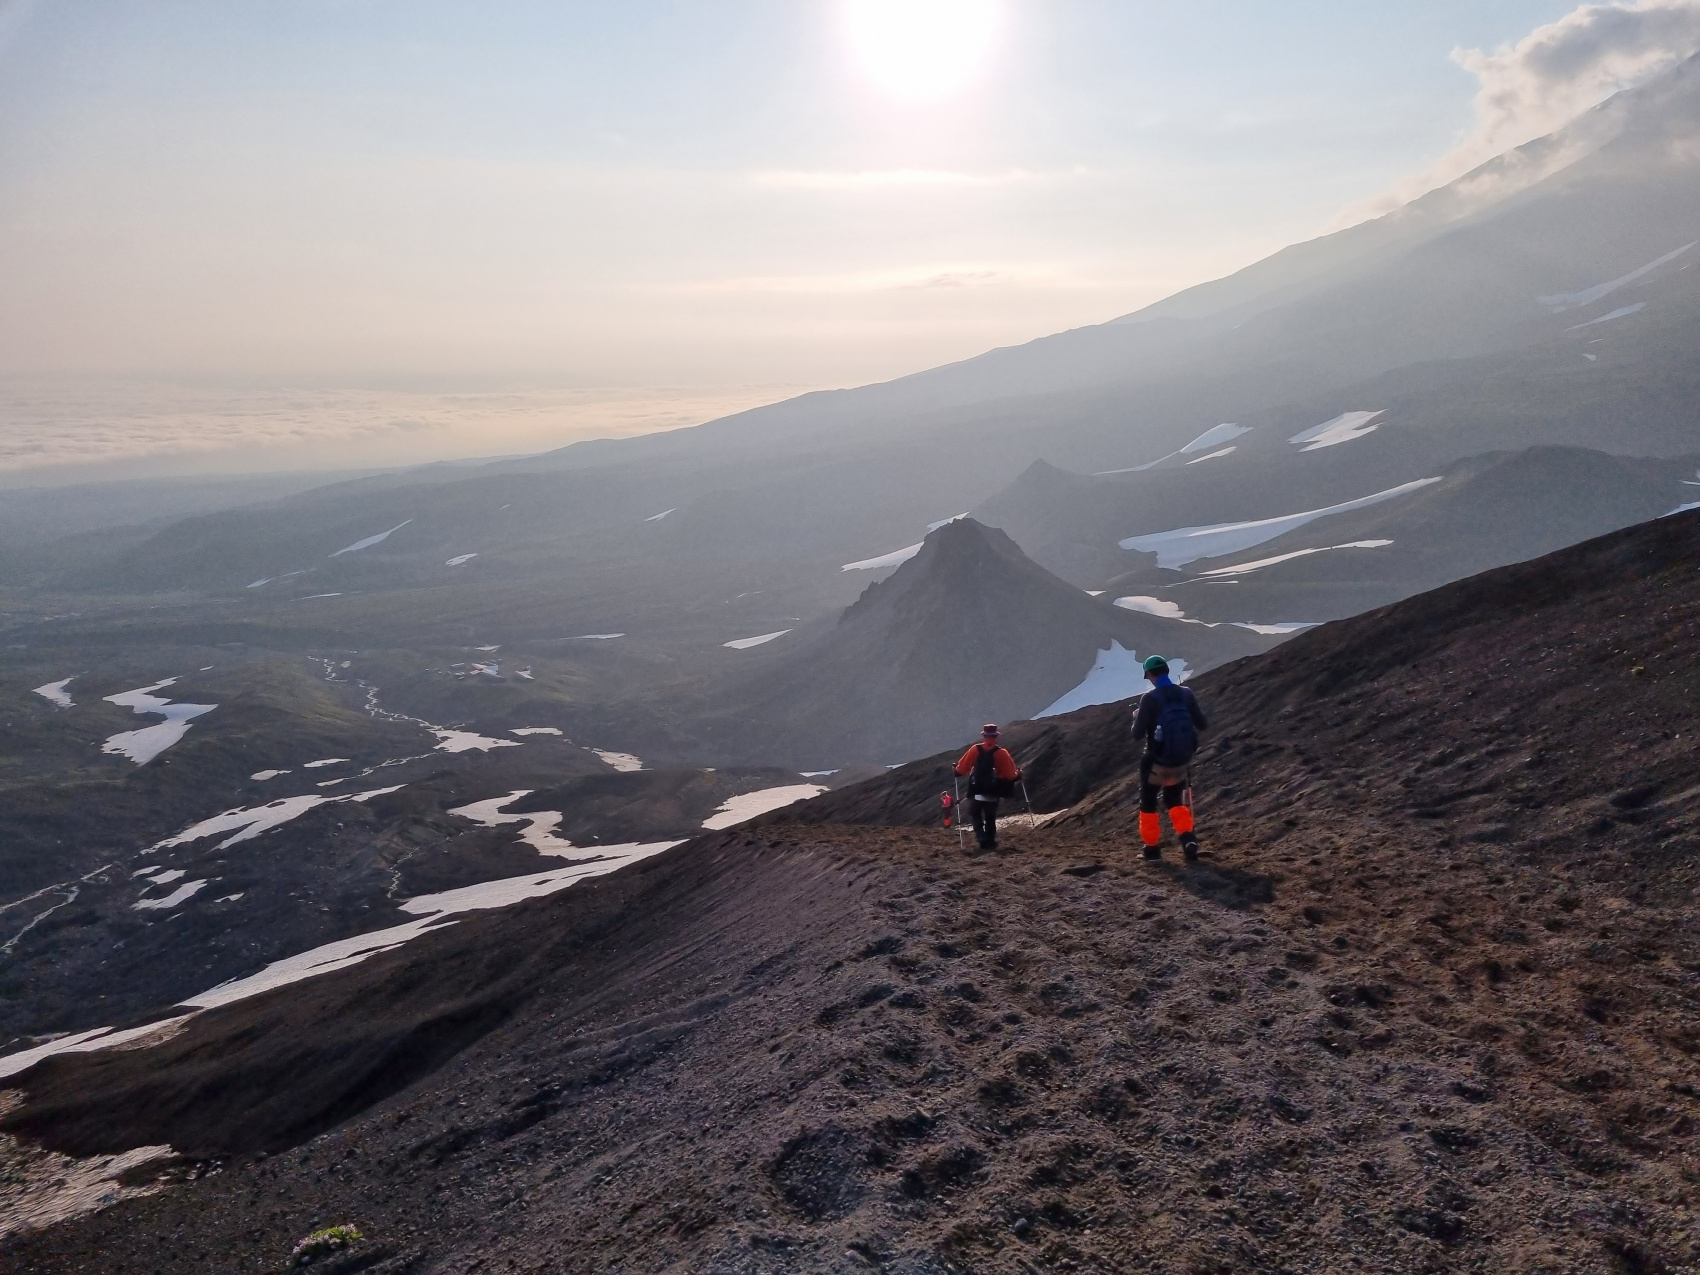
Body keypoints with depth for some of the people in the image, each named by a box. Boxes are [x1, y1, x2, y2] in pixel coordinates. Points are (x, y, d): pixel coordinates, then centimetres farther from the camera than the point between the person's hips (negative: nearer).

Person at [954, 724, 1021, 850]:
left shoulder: (975, 749, -7)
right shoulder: (1002, 753, -7)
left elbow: (962, 768, -3)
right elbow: (1011, 774, -5)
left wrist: (957, 771, 19)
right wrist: (1018, 774, 16)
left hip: (976, 791, -1)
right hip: (993, 793, 1)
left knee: (975, 815, 12)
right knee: (990, 819, 17)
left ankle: (982, 838, -7)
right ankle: (991, 843, 17)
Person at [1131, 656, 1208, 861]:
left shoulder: (1149, 698, -16)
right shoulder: (1186, 694, -3)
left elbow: (1137, 736, -15)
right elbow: (1203, 725, 3)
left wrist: (1137, 719, 6)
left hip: (1158, 763, -4)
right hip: (1183, 762, 4)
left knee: (1148, 800, 19)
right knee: (1175, 799, 26)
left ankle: (1152, 847, 21)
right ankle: (1188, 837, 7)